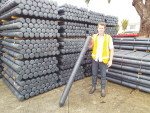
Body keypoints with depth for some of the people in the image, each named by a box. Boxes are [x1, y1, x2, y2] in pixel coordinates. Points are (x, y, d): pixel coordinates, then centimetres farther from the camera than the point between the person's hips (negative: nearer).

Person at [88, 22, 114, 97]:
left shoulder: (108, 37, -6)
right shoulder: (94, 36, 1)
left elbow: (112, 49, -5)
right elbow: (90, 45, 6)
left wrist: (110, 60, -9)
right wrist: (89, 40, -15)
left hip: (103, 60, -2)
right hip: (95, 59, 3)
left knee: (103, 75, 9)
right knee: (94, 74, 14)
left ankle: (103, 89, 28)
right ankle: (93, 87, 34)